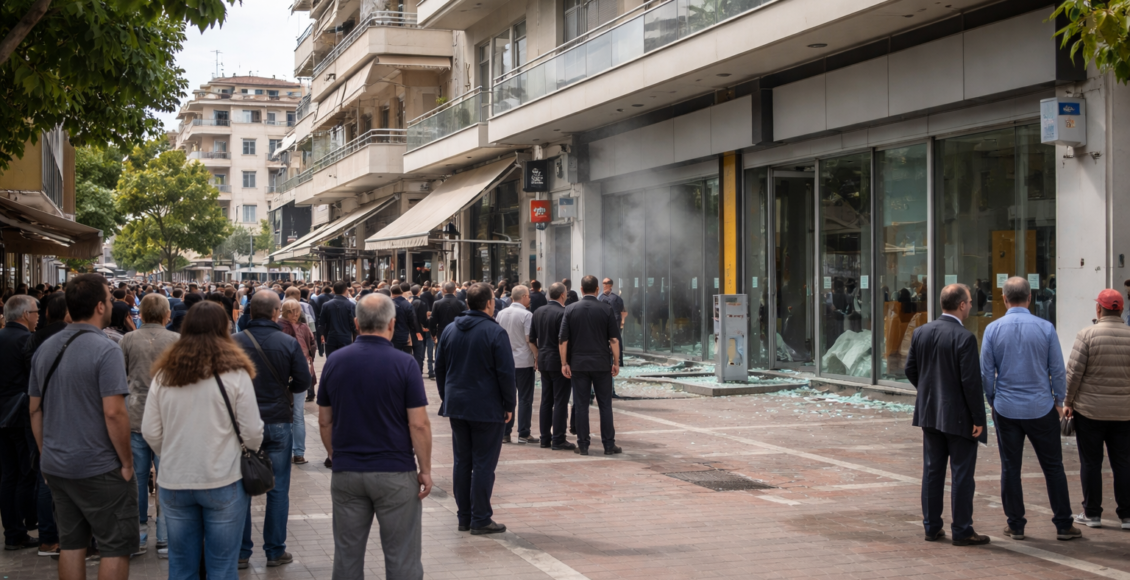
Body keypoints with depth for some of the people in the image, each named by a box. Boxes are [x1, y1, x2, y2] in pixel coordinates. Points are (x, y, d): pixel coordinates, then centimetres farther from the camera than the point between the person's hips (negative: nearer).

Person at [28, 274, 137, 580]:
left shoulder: (45, 348, 7)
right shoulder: (105, 350, -16)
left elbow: (35, 409, 12)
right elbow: (113, 412, -21)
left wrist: (46, 454, 20)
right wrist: (127, 463, -12)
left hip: (56, 467, 7)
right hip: (99, 469, -7)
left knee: (71, 543, 15)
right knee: (117, 546, 2)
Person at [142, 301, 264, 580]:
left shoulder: (164, 374, 1)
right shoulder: (234, 372, -8)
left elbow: (150, 432, 3)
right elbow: (252, 431, -7)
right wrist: (250, 454, 14)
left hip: (173, 483, 3)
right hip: (223, 482, -3)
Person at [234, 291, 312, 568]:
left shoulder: (234, 342, -8)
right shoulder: (289, 344, -8)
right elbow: (302, 382, -4)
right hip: (279, 422, -1)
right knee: (278, 489, 9)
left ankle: (240, 553, 14)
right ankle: (275, 551, 14)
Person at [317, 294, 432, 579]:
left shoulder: (335, 362, 1)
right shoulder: (404, 364, -11)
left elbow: (324, 421, 7)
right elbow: (419, 424, -12)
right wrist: (425, 470, -2)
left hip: (346, 472, 4)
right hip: (395, 472, -3)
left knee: (347, 555, 11)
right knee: (402, 557, 5)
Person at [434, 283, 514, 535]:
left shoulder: (450, 330, 8)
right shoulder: (495, 332, -12)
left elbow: (440, 368, 13)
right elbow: (506, 373, -13)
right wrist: (509, 405, -4)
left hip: (456, 407, 6)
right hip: (487, 408, -6)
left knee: (462, 462, 12)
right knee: (484, 464, -1)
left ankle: (464, 517, 16)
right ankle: (480, 519, 1)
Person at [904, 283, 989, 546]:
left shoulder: (921, 333, 2)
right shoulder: (964, 338, -18)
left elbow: (911, 370, 9)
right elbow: (971, 381, -19)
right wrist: (978, 419, -12)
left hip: (930, 413, 6)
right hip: (959, 416, -6)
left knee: (932, 470, 12)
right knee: (962, 474, 2)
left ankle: (932, 527, 18)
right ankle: (962, 531, 7)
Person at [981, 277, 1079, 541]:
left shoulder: (993, 329, -4)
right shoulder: (1045, 328, -6)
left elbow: (986, 372, 1)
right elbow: (1058, 370, -1)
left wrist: (992, 401, 14)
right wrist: (1059, 402, 12)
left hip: (1006, 408, 1)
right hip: (1041, 408, -1)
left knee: (1010, 468, 8)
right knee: (1053, 467, 7)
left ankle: (1016, 525, 12)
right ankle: (1063, 525, 11)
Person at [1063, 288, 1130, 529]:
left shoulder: (1087, 335, -10)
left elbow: (1074, 372, -10)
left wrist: (1068, 402, 0)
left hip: (1090, 410, -3)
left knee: (1090, 462, 6)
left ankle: (1092, 513, 11)